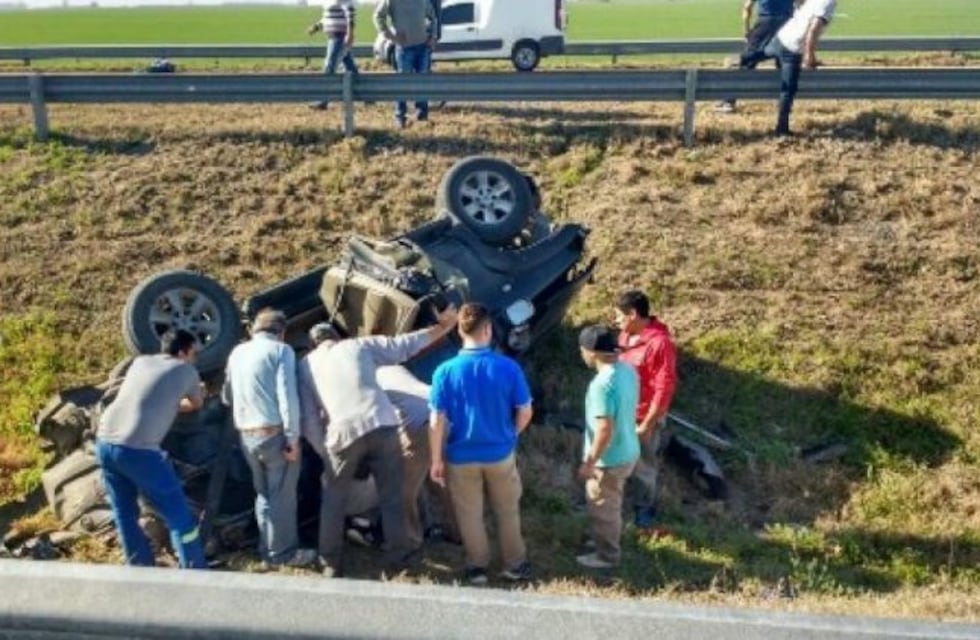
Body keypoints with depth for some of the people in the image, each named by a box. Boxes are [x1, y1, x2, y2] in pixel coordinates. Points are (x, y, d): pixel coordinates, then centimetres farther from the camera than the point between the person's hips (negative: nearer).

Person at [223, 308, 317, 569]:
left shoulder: (237, 352, 14)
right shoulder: (281, 350, -4)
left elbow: (227, 396, 22)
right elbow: (287, 395, -15)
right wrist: (293, 437, -14)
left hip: (246, 435, 6)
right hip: (275, 433, -6)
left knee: (264, 493, 19)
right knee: (282, 494, 4)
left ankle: (267, 548, 26)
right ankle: (282, 552, 11)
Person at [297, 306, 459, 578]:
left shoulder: (306, 365, 17)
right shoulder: (359, 345, 16)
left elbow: (308, 419, 11)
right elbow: (405, 345, 16)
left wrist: (324, 451, 19)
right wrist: (442, 328, 26)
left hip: (343, 433, 0)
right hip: (382, 426, 0)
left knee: (333, 500, 18)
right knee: (390, 496, 14)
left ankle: (331, 563, 20)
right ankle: (398, 555, 22)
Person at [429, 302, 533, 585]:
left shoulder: (445, 371, -16)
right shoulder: (508, 368, -14)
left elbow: (437, 421, -12)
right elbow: (525, 413, -6)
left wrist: (437, 459, -1)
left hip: (461, 456, 0)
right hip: (500, 453, 1)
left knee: (470, 514, 17)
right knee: (507, 511, 19)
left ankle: (477, 566, 30)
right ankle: (515, 565, 31)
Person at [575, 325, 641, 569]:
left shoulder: (602, 384, -31)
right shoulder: (628, 370, -2)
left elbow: (605, 430, -30)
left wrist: (589, 463, -18)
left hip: (609, 459, -9)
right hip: (627, 451, 9)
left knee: (602, 509, 13)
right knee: (612, 504, 28)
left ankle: (607, 555, 30)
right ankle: (609, 543, 46)